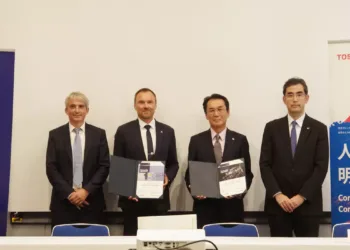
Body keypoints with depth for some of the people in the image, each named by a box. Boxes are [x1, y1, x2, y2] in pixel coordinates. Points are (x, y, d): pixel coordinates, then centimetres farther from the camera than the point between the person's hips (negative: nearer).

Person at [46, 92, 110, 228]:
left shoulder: (99, 134, 5)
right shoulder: (55, 135, 5)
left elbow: (104, 167, 0)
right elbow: (51, 168, 0)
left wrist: (86, 190, -11)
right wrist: (68, 193, -11)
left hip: (91, 201, 0)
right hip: (63, 201, 0)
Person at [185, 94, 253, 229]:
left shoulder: (240, 140, 4)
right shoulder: (196, 141, 5)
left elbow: (247, 173, 5)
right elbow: (189, 172, 7)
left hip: (232, 207, 0)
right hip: (204, 207, 0)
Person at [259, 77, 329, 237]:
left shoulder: (319, 129, 4)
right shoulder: (272, 128, 5)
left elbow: (321, 167, -3)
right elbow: (265, 165, 1)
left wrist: (301, 196, -12)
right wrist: (277, 194, -11)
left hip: (308, 203, 0)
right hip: (277, 203, 1)